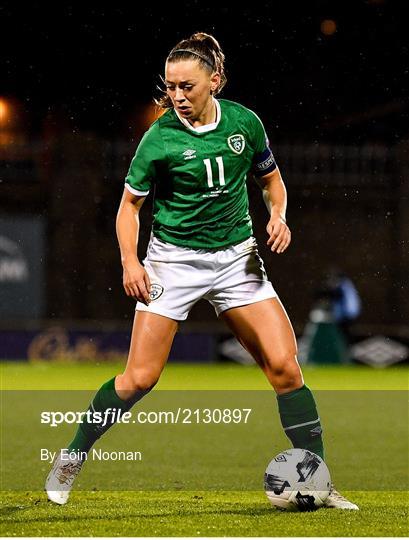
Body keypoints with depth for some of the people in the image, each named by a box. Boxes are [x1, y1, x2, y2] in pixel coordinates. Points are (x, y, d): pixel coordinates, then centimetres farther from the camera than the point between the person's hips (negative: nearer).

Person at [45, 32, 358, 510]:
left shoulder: (245, 123, -3)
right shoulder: (160, 138, -11)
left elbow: (271, 179, 14)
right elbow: (130, 204, -1)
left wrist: (278, 217, -6)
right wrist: (130, 262, -14)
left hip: (236, 256, 3)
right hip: (173, 260, -2)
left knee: (284, 365, -7)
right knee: (140, 378, -7)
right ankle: (71, 458, 14)